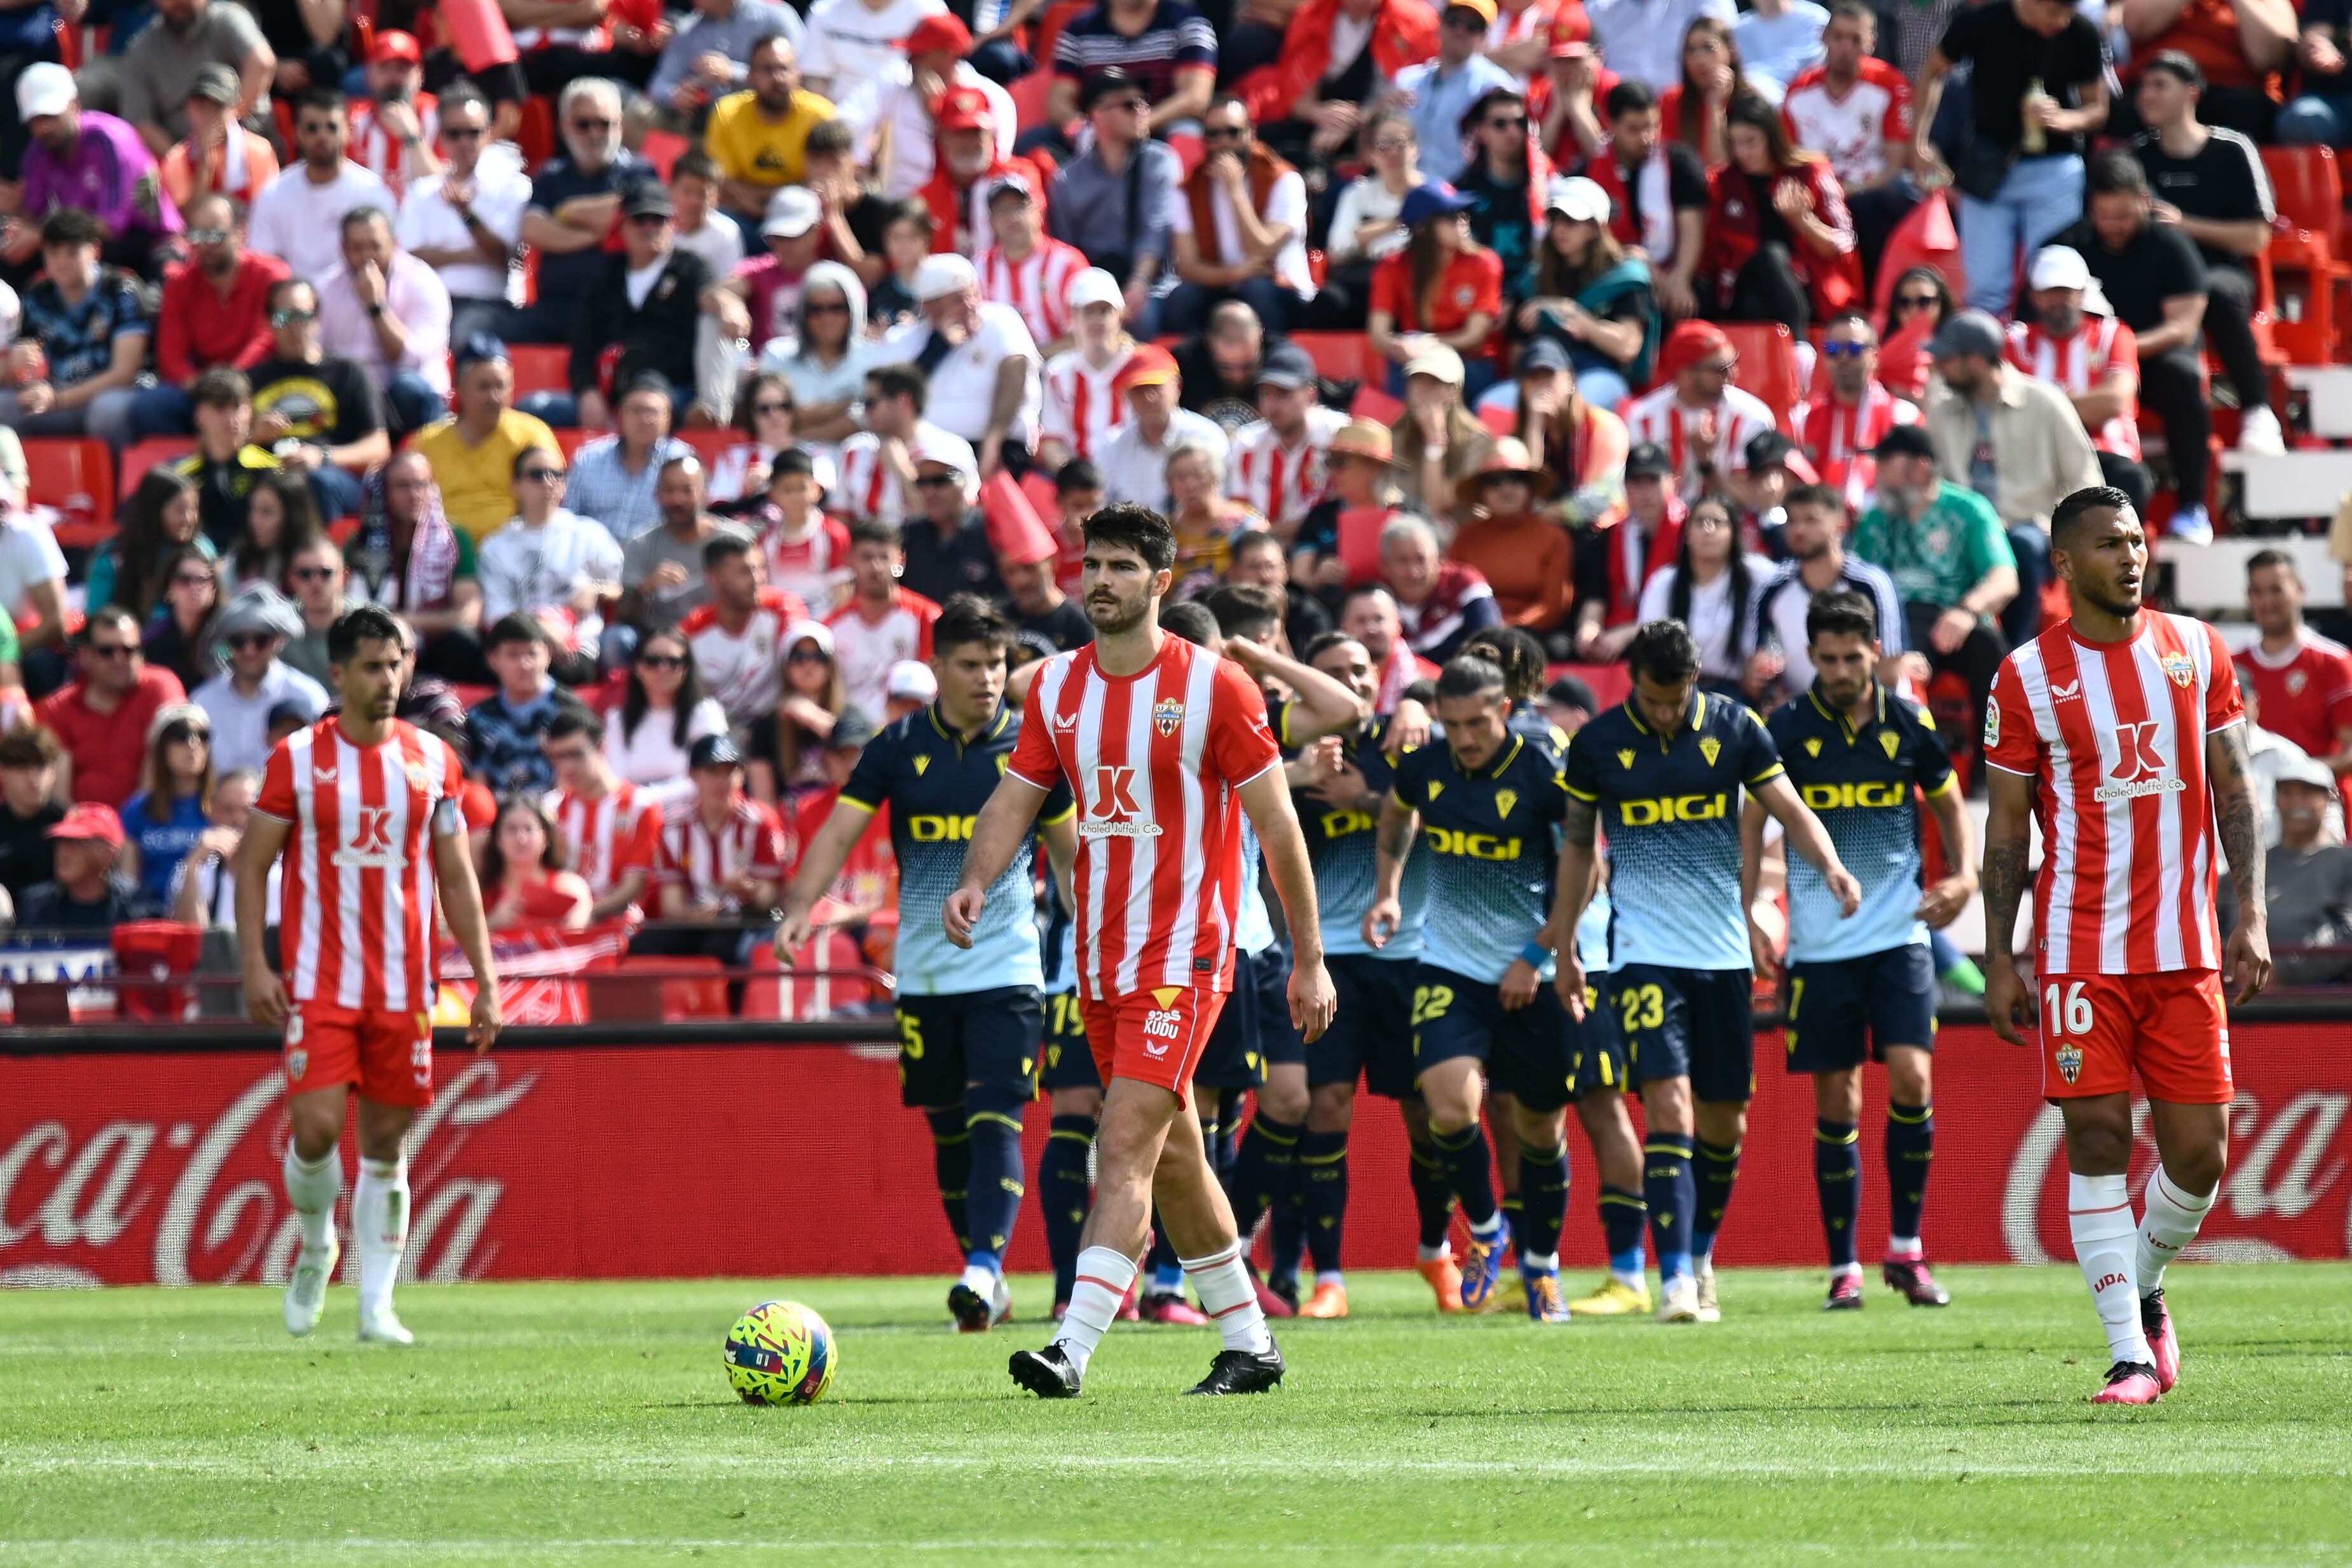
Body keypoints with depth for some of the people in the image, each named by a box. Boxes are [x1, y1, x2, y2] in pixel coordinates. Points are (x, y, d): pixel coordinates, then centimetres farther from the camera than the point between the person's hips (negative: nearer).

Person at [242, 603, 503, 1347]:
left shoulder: (432, 759, 7)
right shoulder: (298, 757, -1)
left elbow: (457, 876, 12)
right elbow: (252, 866, 2)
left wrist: (485, 977, 6)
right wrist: (255, 966, -8)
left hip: (403, 987, 2)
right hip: (319, 984, -2)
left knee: (386, 1141, 4)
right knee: (316, 1127, -14)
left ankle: (377, 1304, 8)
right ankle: (316, 1245, 14)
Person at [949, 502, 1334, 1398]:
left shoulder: (1213, 687, -9)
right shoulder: (1057, 686, 7)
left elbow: (1277, 824, -5)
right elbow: (1016, 798, 8)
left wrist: (1309, 961, -5)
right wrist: (976, 882, -14)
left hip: (1184, 957, -7)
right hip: (1101, 958, 7)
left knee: (1125, 1146, -18)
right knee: (1172, 1158, 14)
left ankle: (1073, 1352, -26)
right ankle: (1249, 1347, 26)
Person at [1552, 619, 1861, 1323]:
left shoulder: (1734, 729, 1)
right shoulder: (1598, 744, -1)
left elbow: (1790, 809, 3)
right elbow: (1577, 842, 10)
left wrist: (1831, 867, -17)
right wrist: (1564, 947, 12)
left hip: (1723, 949, 2)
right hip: (1643, 951, -2)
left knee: (1725, 1124, 7)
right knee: (1669, 1106, -17)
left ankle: (1701, 1257, 29)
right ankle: (1675, 1279, -20)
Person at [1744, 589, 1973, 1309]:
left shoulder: (1909, 724, 1)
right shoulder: (1787, 729, -3)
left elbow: (1950, 804, 16)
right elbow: (1752, 821, 5)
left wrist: (1964, 876, 0)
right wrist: (1746, 919, -2)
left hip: (1901, 933, 1)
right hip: (1820, 945, -1)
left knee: (1911, 1080, -13)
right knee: (1836, 1105, 1)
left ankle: (1906, 1250, 2)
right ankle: (1844, 1268, 9)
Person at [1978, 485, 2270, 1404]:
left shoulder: (2196, 649, 7)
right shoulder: (2028, 676, 0)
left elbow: (2234, 790, 10)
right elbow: (2005, 828, 3)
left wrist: (2252, 916, 0)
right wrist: (1999, 962, -1)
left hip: (2186, 948, 3)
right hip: (2081, 949, -3)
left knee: (2198, 1156, 1)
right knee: (2098, 1142, -8)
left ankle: (2143, 1288, 29)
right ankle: (2130, 1352, -3)